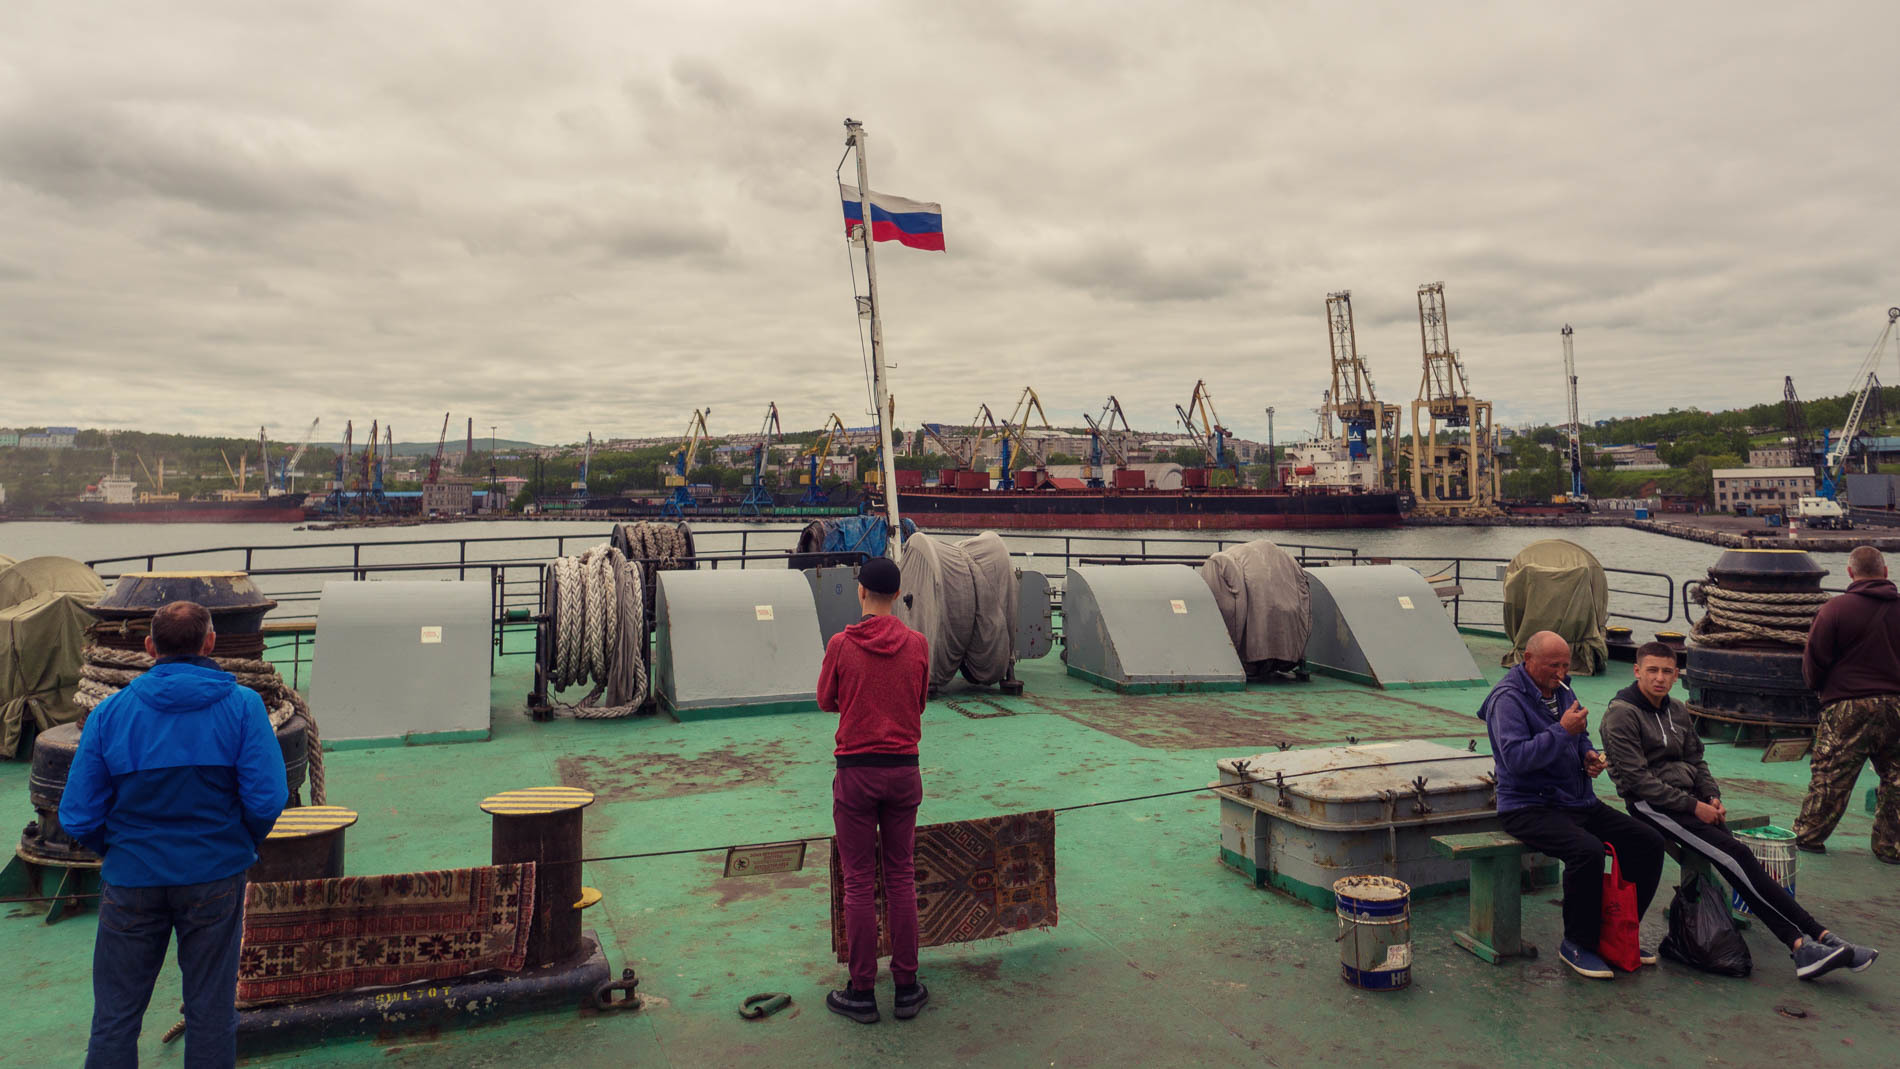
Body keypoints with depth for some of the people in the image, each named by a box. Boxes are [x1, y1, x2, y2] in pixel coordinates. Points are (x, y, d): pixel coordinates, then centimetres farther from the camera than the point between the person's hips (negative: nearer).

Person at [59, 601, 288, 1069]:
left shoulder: (110, 711, -3)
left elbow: (78, 816, -4)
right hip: (215, 877, -1)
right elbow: (266, 800, -13)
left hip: (132, 877, 1)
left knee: (116, 1013, 14)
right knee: (210, 1011, 10)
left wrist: (116, 850, 15)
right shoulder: (242, 705, -8)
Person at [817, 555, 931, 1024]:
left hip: (855, 772, -2)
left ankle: (862, 993, 14)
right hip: (904, 770, 2)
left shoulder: (841, 645, -8)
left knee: (859, 882, 6)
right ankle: (907, 988, 19)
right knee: (900, 877, 12)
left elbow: (826, 703, 5)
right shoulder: (917, 644, -3)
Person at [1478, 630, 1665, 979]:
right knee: (1587, 850, -32)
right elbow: (1515, 758, -24)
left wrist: (1589, 755, 7)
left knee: (1649, 844, -2)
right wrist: (1563, 730, -24)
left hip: (1580, 802, 9)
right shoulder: (1508, 698, -12)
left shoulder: (1562, 692, 15)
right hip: (1530, 807, -9)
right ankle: (1577, 944, -13)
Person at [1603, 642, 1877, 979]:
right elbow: (1636, 779, -14)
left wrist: (1712, 797, 1)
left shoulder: (1678, 711, 16)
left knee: (1735, 859, -14)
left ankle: (1799, 944, -20)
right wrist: (1694, 806, -14)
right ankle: (1814, 935, -19)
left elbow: (1695, 760, 21)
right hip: (1651, 805, -7)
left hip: (1688, 798, 7)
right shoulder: (1621, 715, -9)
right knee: (1736, 856, -19)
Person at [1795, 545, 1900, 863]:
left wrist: (1820, 686, 14)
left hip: (1847, 707, -3)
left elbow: (1813, 663, -5)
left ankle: (1808, 835, 14)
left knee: (1830, 775, 5)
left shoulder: (1835, 609, -10)